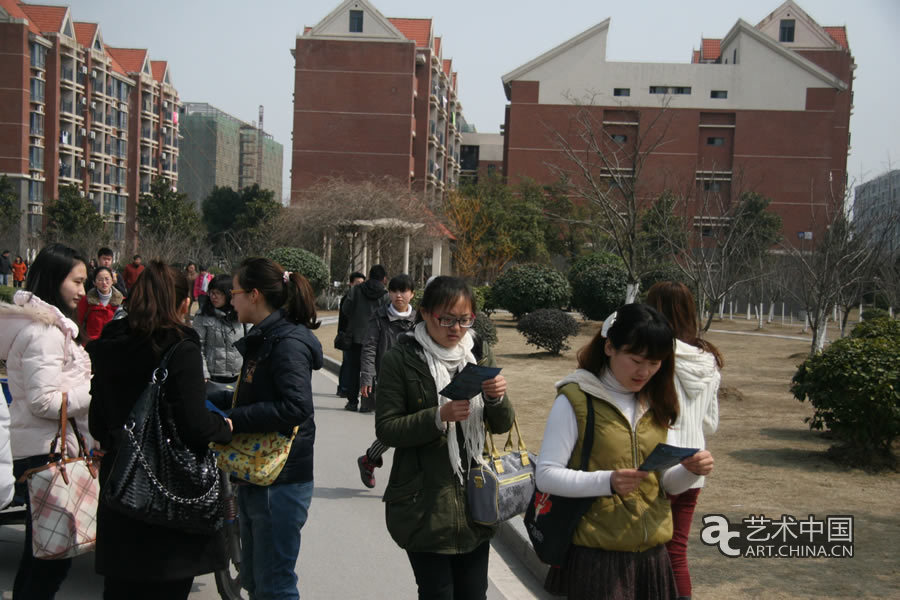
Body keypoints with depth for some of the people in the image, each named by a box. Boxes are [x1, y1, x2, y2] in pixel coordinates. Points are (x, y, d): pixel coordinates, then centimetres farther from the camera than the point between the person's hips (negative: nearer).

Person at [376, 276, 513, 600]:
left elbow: (501, 426, 7)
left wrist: (497, 398, -14)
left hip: (473, 500, 4)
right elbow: (386, 428, -11)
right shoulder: (400, 360, -7)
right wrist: (438, 417, -25)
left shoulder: (480, 353, 7)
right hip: (425, 503, -4)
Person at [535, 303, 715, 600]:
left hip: (652, 553, 6)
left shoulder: (656, 403, 9)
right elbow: (545, 475, -14)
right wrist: (607, 482, -28)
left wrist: (690, 471, -12)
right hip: (596, 556, -6)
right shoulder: (575, 400, -10)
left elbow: (669, 483, 10)